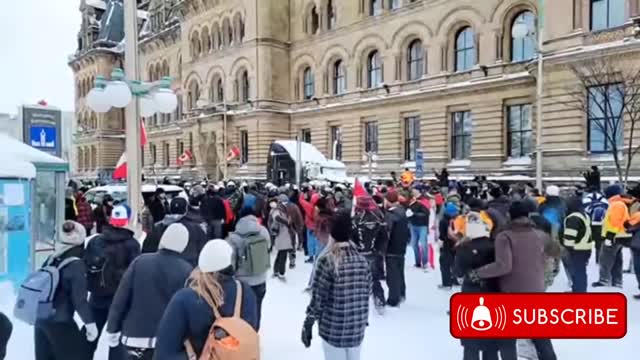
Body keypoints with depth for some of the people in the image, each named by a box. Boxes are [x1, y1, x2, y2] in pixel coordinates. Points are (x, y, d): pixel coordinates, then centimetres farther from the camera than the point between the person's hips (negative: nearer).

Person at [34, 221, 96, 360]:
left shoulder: (52, 259, 2)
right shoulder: (76, 264, -19)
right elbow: (79, 299, -20)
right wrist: (90, 322, -13)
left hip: (41, 318, 7)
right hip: (61, 323, -7)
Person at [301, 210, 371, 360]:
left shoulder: (327, 261, -17)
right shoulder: (362, 261, -2)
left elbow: (318, 299, -14)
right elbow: (366, 294, 6)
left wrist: (308, 325, -2)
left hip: (333, 329, -4)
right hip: (358, 329, 4)